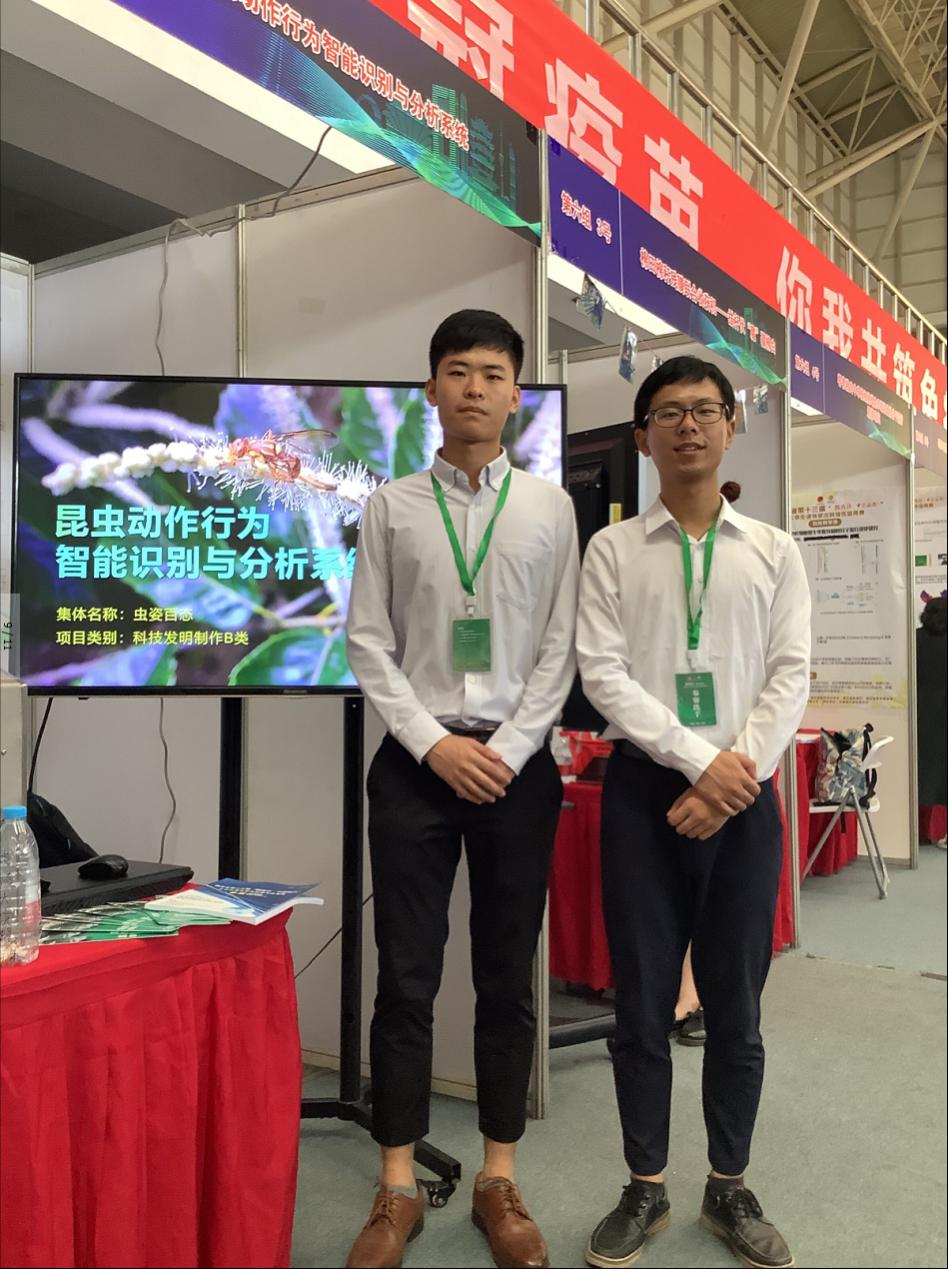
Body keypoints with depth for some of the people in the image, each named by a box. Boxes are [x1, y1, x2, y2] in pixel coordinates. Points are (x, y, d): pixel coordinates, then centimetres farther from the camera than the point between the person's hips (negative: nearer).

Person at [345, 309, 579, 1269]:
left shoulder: (550, 506, 5)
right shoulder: (391, 506, 4)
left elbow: (560, 647, 1)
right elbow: (368, 642, 1)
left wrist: (507, 752, -8)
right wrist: (434, 745, -9)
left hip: (517, 765, 1)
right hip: (415, 760, 0)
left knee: (507, 978, 9)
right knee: (406, 978, 4)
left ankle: (499, 1180, 24)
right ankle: (397, 1189, 19)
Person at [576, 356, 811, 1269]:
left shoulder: (773, 552, 7)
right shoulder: (612, 550, 2)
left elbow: (790, 677, 0)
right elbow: (602, 675, -6)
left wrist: (735, 779, -11)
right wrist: (698, 760, -15)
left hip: (742, 793, 1)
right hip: (643, 789, -1)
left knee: (736, 1005, 10)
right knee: (642, 1002, 7)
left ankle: (729, 1189, 27)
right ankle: (645, 1189, 24)